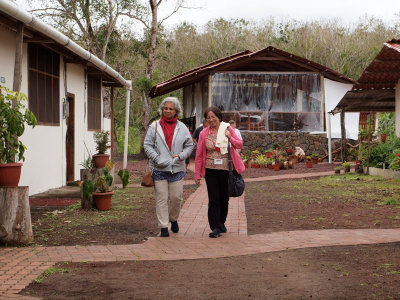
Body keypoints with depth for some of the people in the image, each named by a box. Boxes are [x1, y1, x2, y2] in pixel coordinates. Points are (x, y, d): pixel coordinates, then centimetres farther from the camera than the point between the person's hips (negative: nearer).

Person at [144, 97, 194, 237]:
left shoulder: (182, 128, 9)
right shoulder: (154, 126, 4)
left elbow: (189, 146, 13)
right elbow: (147, 145, 2)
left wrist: (181, 156, -6)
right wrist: (157, 159, -10)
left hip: (177, 169, 1)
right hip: (159, 169, -1)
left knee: (176, 197, 4)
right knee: (161, 198, -1)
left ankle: (173, 219, 30)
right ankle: (163, 226, 6)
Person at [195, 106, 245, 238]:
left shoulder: (227, 129, 2)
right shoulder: (204, 133, 2)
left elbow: (240, 144, 5)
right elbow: (199, 155, 4)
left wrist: (230, 138, -15)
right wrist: (197, 174, 2)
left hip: (226, 169, 1)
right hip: (211, 170, -1)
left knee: (224, 198, 10)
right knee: (213, 199, -5)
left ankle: (221, 223, 29)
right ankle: (216, 227, -1)